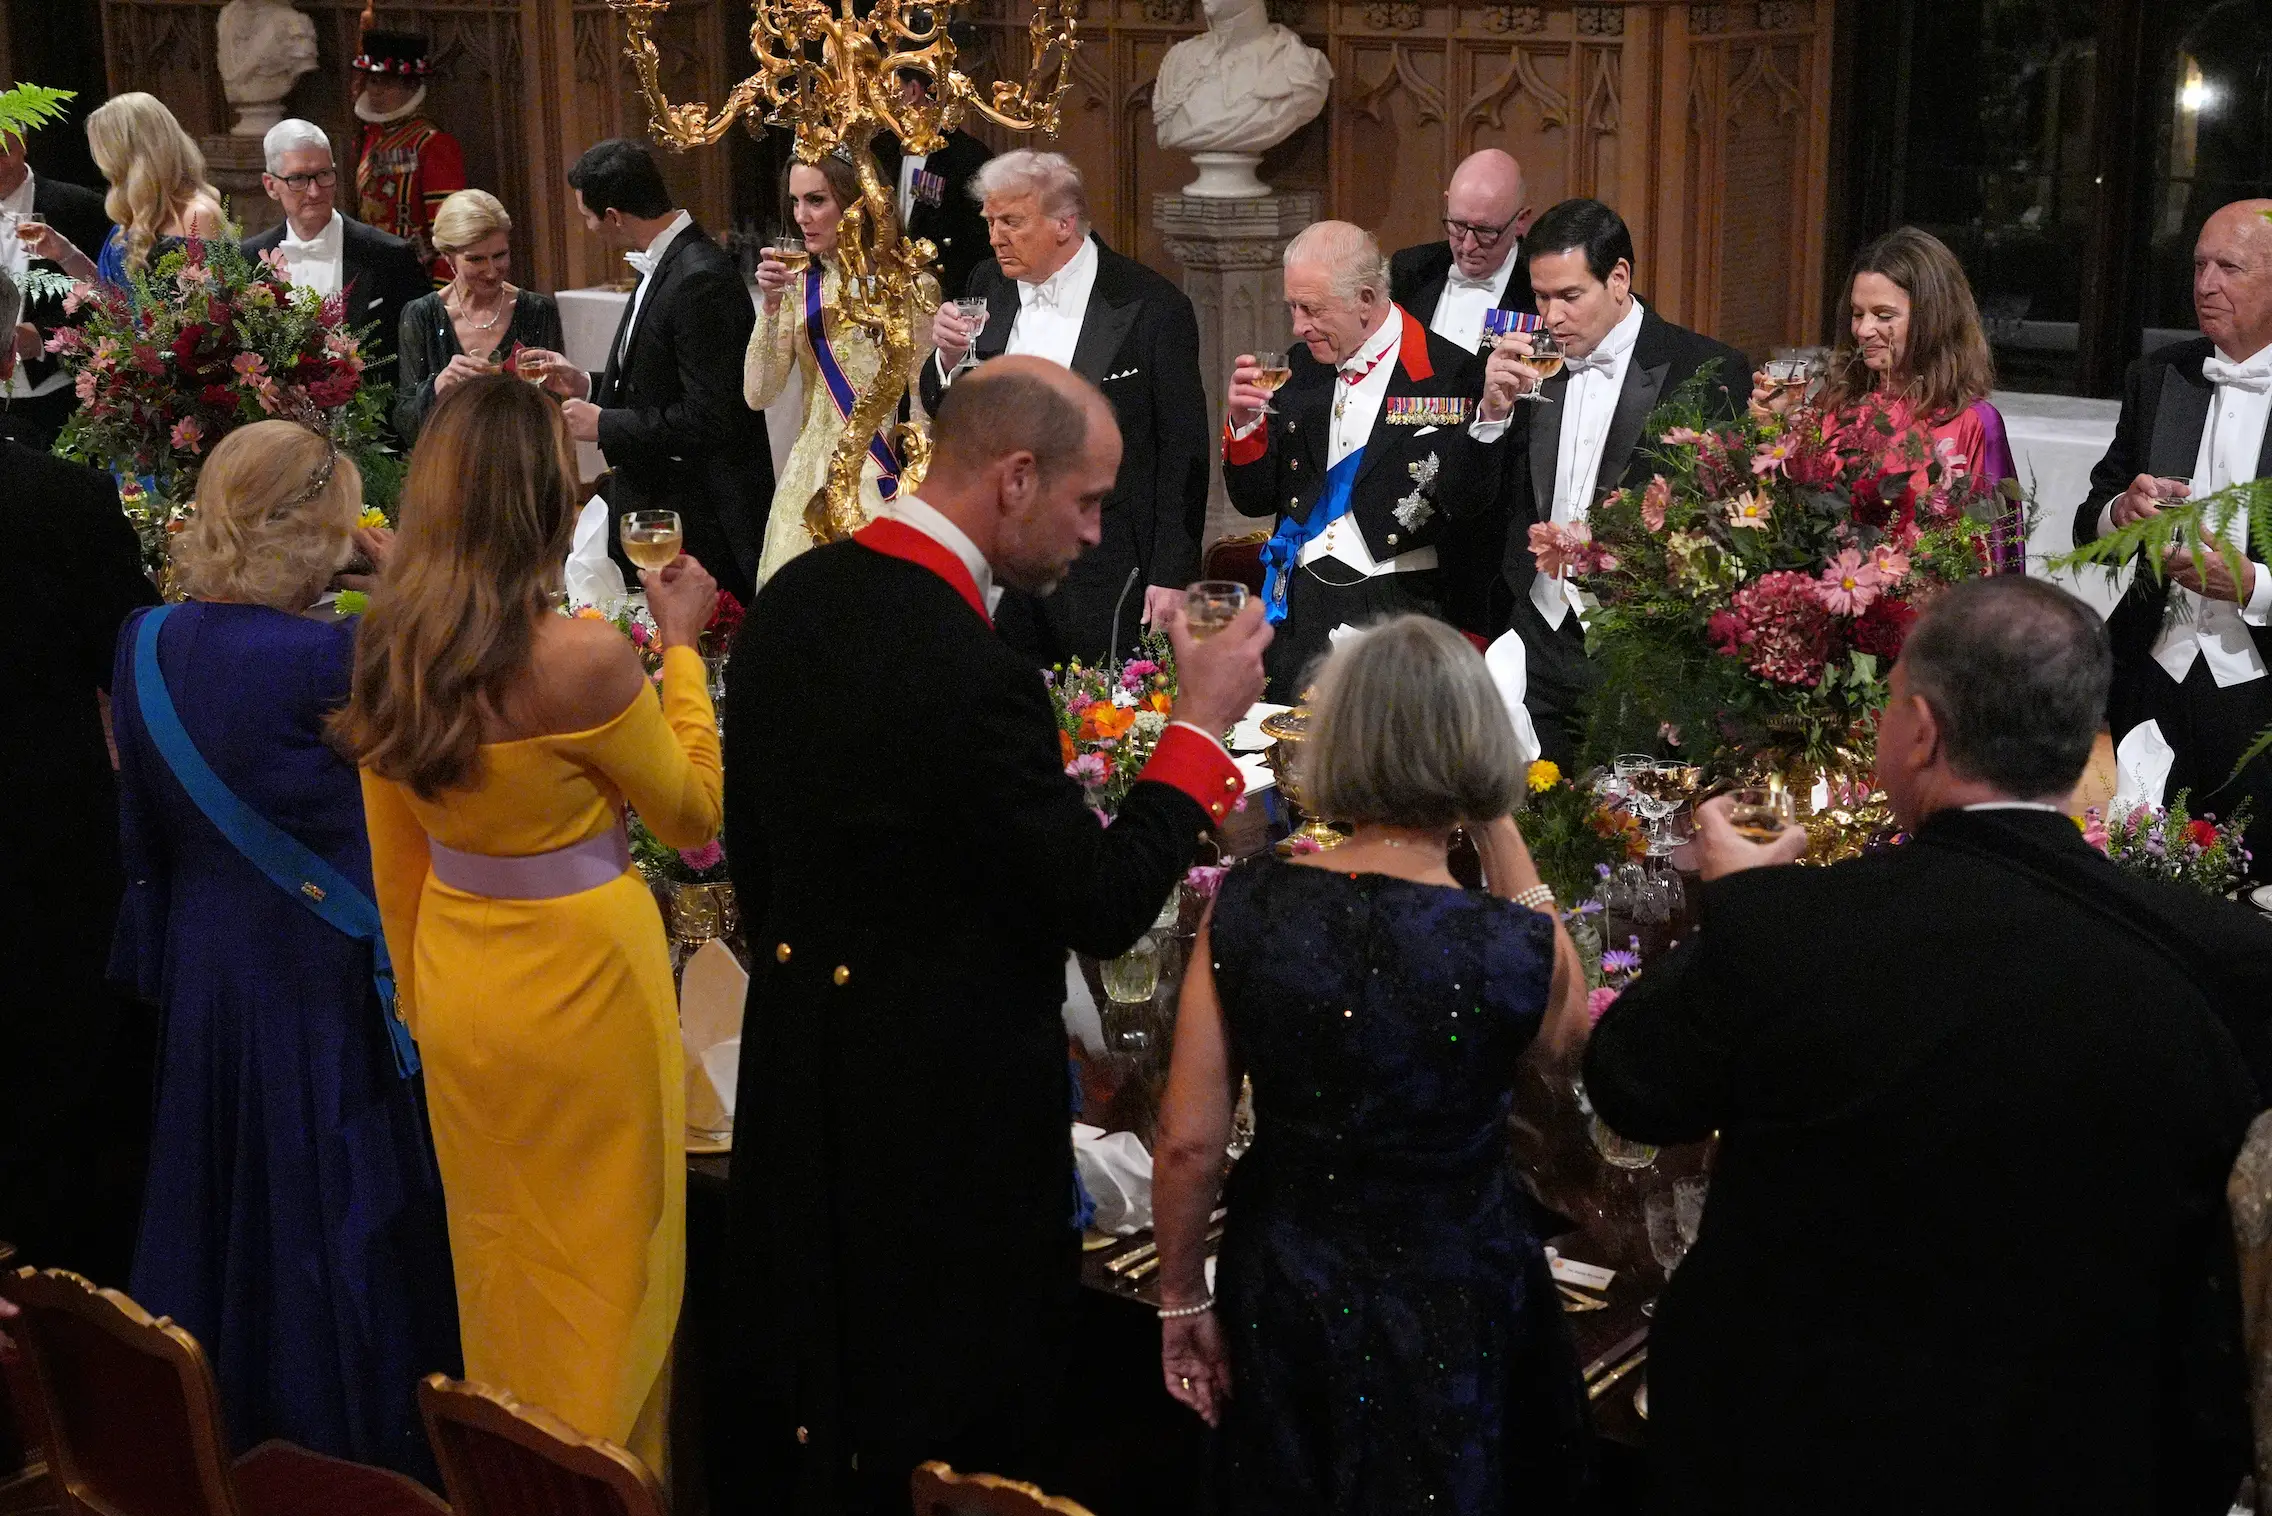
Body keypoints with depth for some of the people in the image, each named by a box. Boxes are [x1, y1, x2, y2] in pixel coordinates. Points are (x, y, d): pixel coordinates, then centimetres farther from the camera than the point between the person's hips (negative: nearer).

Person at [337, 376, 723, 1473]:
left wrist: (419, 993, 18)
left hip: (456, 982, 6)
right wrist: (680, 643, -1)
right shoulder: (581, 657, -24)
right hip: (582, 980, -6)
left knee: (497, 1256, 22)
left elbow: (394, 859, 6)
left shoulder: (387, 650, -5)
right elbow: (695, 810, -8)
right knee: (598, 1259, 12)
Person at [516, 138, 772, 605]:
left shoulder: (702, 280, -20)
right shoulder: (663, 264, 11)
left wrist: (605, 425, -14)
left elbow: (708, 419, -23)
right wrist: (588, 387, 10)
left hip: (703, 521, -10)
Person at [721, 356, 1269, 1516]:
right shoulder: (968, 675, -28)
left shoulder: (790, 599, -1)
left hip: (798, 1067, 8)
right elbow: (1103, 909, -21)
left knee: (805, 1397, 23)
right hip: (946, 1105, -8)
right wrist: (1200, 725, -12)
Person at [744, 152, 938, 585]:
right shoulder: (799, 283, 7)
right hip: (809, 478, 4)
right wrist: (771, 305, -10)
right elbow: (758, 395, 0)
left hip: (880, 482, -4)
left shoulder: (907, 286, -7)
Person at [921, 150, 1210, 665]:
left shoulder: (1153, 307, -8)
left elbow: (1182, 451, -6)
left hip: (1102, 571, -5)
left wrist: (1172, 575, -9)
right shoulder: (988, 287, 8)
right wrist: (949, 357, -8)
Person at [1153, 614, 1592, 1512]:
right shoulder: (1515, 948, -21)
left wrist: (1182, 1301, 6)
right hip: (1451, 1316, -3)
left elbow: (1188, 1142, -10)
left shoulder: (1246, 906, -16)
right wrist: (1499, 830, 2)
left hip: (1282, 1298, 3)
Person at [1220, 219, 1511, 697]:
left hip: (1399, 616, -5)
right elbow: (1255, 500, 11)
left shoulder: (1448, 374, -7)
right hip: (1299, 608, 5)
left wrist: (1489, 419, -29)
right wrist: (1246, 422, -6)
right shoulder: (1301, 367, 10)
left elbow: (1463, 501, -14)